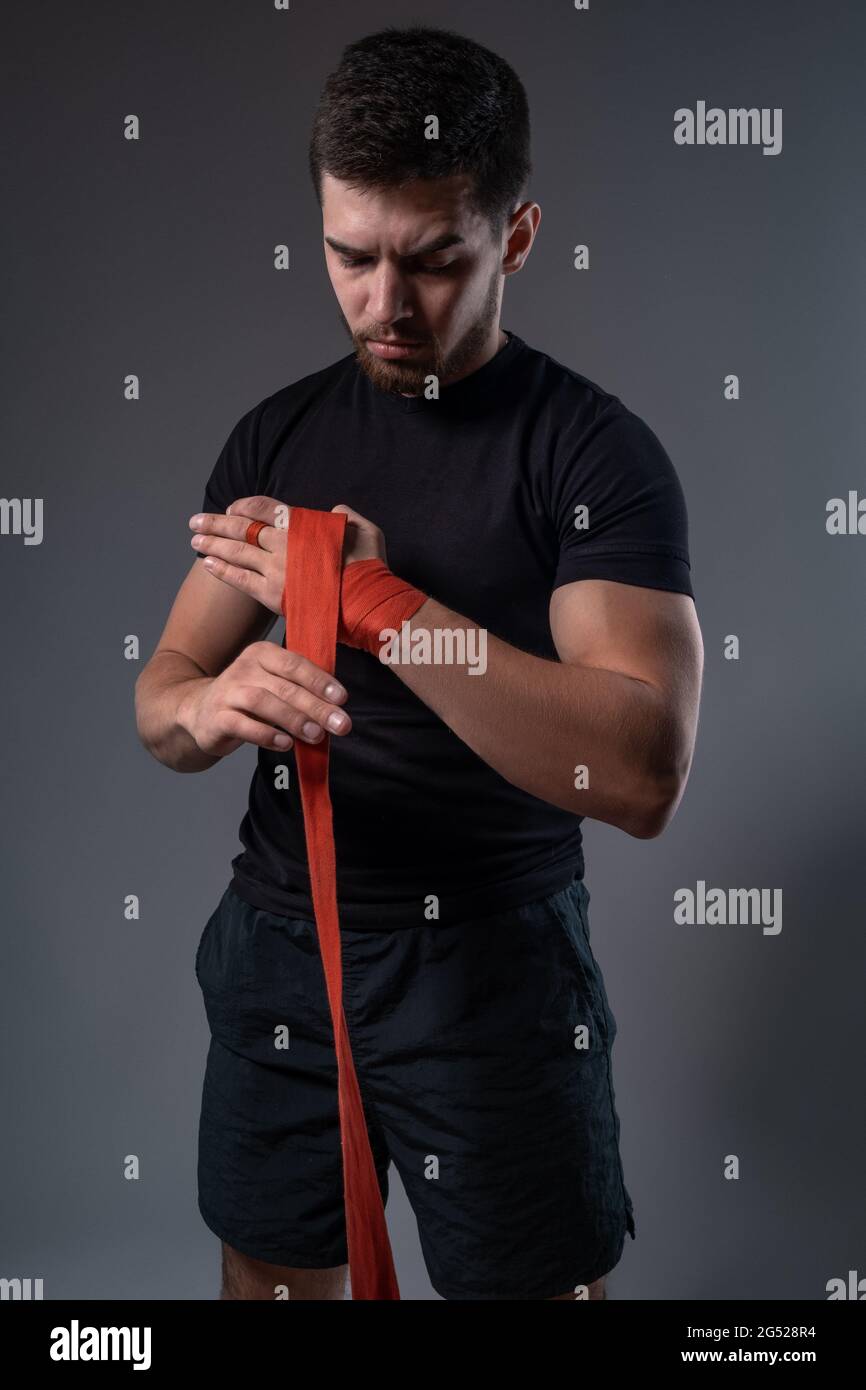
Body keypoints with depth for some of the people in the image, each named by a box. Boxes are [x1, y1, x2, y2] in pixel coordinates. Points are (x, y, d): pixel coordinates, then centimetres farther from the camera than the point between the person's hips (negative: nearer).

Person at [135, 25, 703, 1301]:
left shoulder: (595, 451, -13)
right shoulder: (276, 436, 3)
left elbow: (645, 775, -24)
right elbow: (159, 694, 4)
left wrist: (375, 597, -28)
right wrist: (209, 706, -20)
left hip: (495, 966, -4)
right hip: (277, 940, 5)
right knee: (272, 1273, 20)